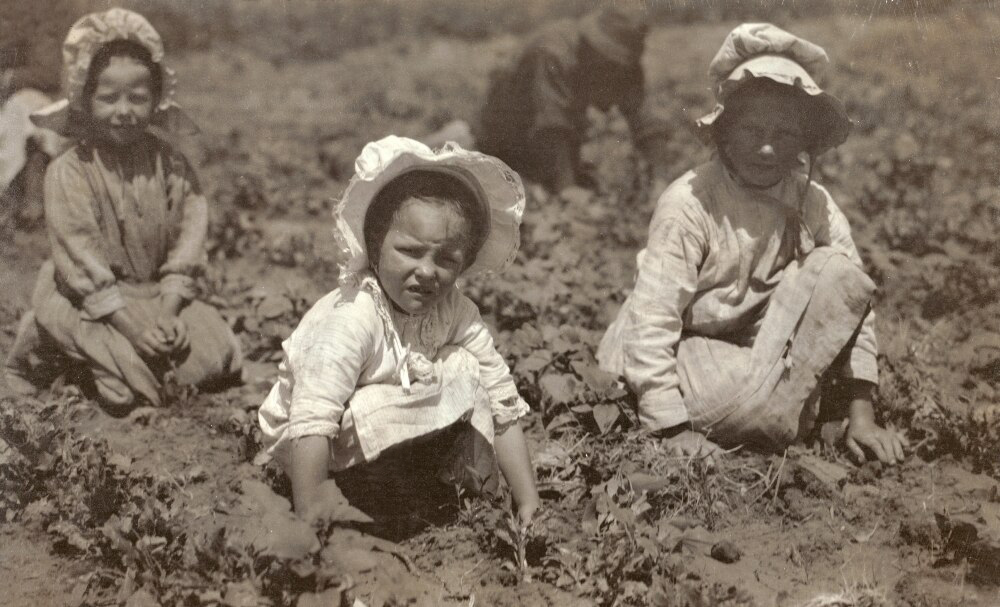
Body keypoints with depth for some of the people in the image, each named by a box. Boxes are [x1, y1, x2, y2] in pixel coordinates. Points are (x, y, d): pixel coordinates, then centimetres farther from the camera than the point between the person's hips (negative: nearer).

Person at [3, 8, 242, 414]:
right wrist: (132, 326, -22)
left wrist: (168, 312, -16)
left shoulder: (168, 163, -3)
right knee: (127, 389, -20)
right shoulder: (68, 172, -13)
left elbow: (189, 231, -4)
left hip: (159, 293, 4)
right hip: (88, 300, -4)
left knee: (214, 361, -11)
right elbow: (81, 257, -16)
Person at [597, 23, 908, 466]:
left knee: (838, 272, -14)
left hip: (753, 348, 6)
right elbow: (653, 321, -24)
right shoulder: (688, 204, -21)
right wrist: (675, 430, -28)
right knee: (754, 405, -35)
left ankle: (781, 400, -8)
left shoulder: (812, 204, -6)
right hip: (676, 353, -6)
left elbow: (853, 299, -6)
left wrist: (861, 415, -14)